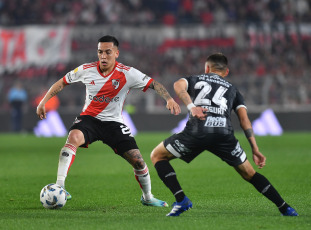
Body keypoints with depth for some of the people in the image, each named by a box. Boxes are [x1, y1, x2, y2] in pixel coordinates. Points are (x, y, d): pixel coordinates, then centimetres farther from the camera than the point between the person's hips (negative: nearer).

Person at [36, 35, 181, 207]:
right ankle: (59, 187, -38)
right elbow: (62, 83, 7)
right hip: (89, 117, 0)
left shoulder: (127, 74, -11)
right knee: (73, 138, -34)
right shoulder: (86, 70, -5)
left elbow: (153, 84, -12)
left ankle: (147, 197, 22)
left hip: (114, 122, 0)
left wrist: (169, 99, -29)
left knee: (137, 160, -6)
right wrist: (43, 102, 2)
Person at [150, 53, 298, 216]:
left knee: (157, 156, 18)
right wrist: (255, 150, 16)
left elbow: (178, 86, 5)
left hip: (196, 131, -2)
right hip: (224, 134, 2)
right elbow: (244, 119, 20)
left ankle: (181, 200, 3)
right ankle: (285, 208, 13)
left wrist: (191, 107, -9)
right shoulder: (232, 89, 33)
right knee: (249, 173, 19)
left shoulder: (194, 80, 30)